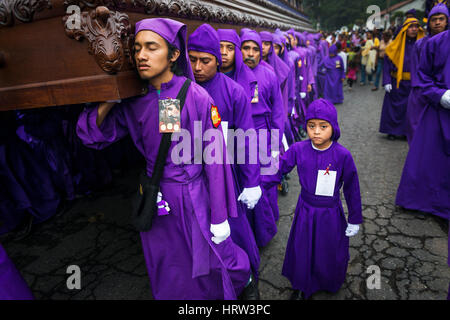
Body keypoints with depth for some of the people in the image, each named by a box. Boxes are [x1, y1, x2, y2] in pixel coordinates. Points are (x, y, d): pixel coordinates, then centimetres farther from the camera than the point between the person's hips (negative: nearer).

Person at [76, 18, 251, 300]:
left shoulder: (196, 97, -15)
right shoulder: (134, 103, -1)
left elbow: (215, 158, -14)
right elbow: (93, 136, 4)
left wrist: (219, 217, -11)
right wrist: (110, 101, -11)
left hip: (194, 200, -4)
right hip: (155, 202, 4)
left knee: (212, 270, 14)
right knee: (169, 278, 22)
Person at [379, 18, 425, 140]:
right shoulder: (396, 45, -3)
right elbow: (387, 64, -4)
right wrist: (387, 81, -13)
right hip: (397, 83, -2)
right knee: (395, 106, 4)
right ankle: (392, 131, 20)